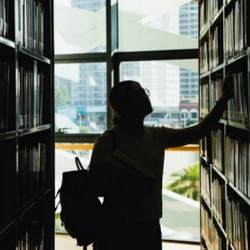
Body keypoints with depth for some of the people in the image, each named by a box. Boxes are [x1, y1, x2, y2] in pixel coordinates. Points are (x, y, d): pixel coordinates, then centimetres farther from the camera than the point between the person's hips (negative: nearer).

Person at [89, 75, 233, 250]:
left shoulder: (158, 136, 6)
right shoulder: (108, 139, -11)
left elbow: (199, 131, 6)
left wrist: (224, 99, 1)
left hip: (151, 227, 5)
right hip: (118, 229, -5)